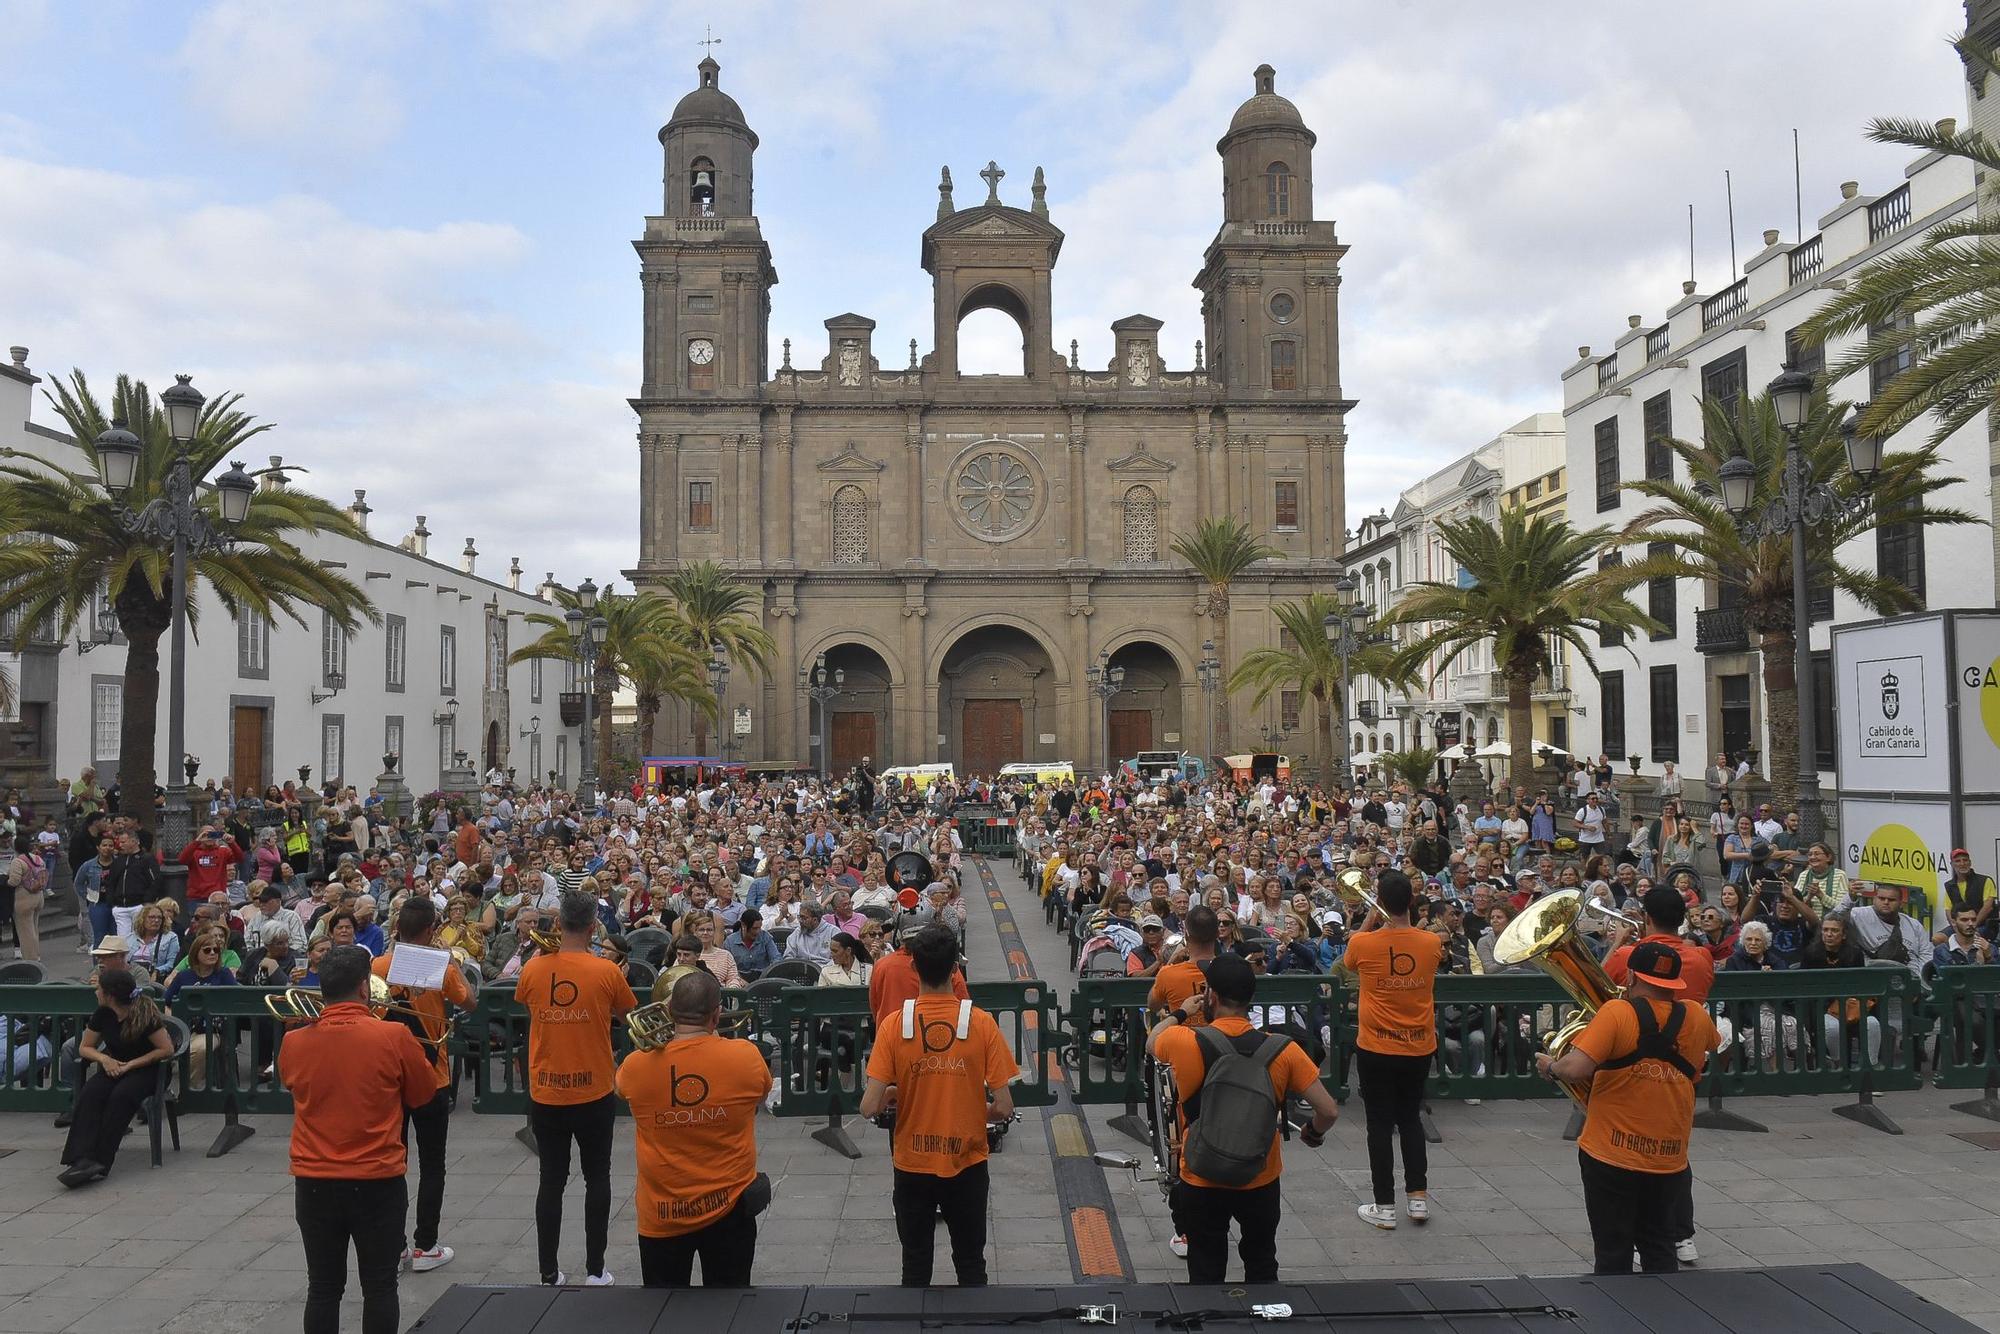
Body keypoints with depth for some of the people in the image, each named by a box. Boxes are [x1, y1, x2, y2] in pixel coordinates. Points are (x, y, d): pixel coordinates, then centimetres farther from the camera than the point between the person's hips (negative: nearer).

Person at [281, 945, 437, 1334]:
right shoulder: (394, 1037, -15)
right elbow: (424, 1094, 1)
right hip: (378, 1182, -3)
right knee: (379, 1288, 9)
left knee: (323, 1288, 14)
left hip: (313, 1182, 3)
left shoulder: (293, 1043, -6)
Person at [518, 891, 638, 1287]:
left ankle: (549, 1274, 16)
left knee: (551, 1180, 12)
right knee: (597, 1178, 13)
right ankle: (595, 1270, 15)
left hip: (544, 1095, 2)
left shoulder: (533, 968, -7)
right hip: (594, 1094, -2)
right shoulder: (606, 971, -12)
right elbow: (627, 1011, 5)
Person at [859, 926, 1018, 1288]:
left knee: (916, 1267, 17)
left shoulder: (894, 1026, -13)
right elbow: (1004, 1107, -12)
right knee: (971, 1265, 18)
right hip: (967, 1164, 0)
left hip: (912, 1166, 0)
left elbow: (869, 1107, -16)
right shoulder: (981, 1023, -13)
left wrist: (892, 1096, 6)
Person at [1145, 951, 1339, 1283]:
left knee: (1206, 1276, 16)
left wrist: (1180, 1012, 21)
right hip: (1261, 1182, 1)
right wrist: (1314, 1134, 9)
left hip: (1201, 1184, -1)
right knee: (1262, 1269, 24)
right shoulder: (1283, 1050, -16)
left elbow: (1151, 1043, 5)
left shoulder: (1184, 1042, -19)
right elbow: (1329, 1111, -12)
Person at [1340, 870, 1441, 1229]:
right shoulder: (1431, 943, -9)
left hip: (1376, 1050, -3)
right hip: (1419, 1048, 3)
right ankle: (1418, 1196, 20)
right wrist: (1399, 918, 9)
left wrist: (1368, 921, 9)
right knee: (1411, 1119, 20)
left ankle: (1384, 1207, 12)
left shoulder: (1363, 943, -15)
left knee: (1380, 1124, 7)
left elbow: (1348, 963, 8)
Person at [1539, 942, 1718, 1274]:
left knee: (1613, 1253, 8)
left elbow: (1574, 1070, -24)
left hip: (1611, 1156, -4)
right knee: (1660, 1253, 17)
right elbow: (1714, 1043, 24)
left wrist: (1550, 1066, -5)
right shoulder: (1695, 1017, -1)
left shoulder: (1617, 1012, -16)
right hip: (1670, 1158, 4)